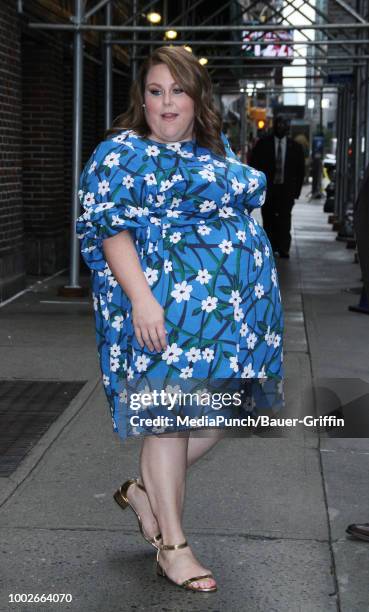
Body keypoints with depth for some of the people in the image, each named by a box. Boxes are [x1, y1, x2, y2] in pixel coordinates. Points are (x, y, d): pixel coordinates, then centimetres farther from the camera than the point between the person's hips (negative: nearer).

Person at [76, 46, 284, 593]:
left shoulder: (219, 149, 17)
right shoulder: (121, 153, -3)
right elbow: (110, 229, -12)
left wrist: (259, 294, 20)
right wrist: (141, 298, -24)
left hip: (238, 304, 7)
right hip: (168, 307, -7)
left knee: (219, 411, 8)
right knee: (171, 414, -1)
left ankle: (144, 489, 30)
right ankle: (171, 544, 11)